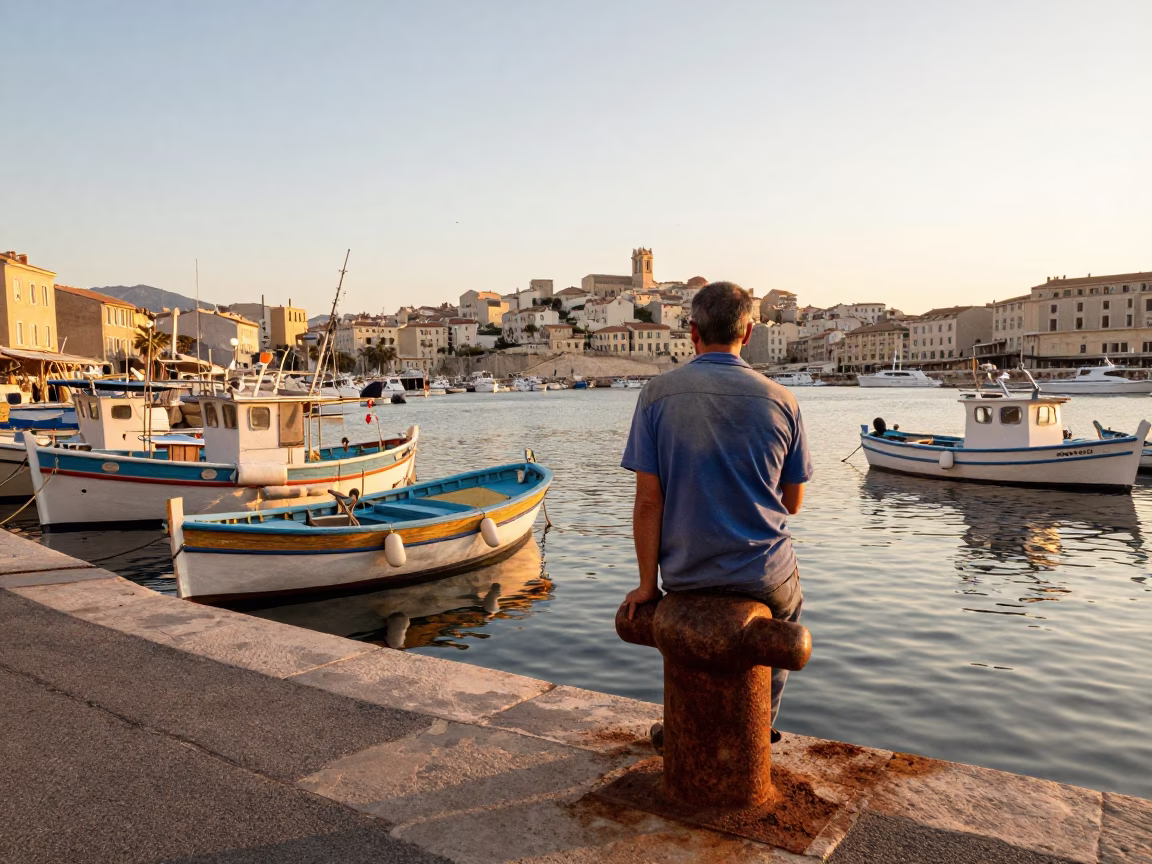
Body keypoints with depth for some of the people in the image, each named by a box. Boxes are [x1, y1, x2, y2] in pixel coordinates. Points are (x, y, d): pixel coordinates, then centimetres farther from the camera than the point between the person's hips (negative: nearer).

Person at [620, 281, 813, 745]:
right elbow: (792, 503, 2)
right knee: (786, 610, 35)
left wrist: (647, 583, -2)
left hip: (685, 576, 0)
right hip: (762, 577, 0)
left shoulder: (657, 394, -10)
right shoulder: (781, 401, -6)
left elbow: (648, 501, -12)